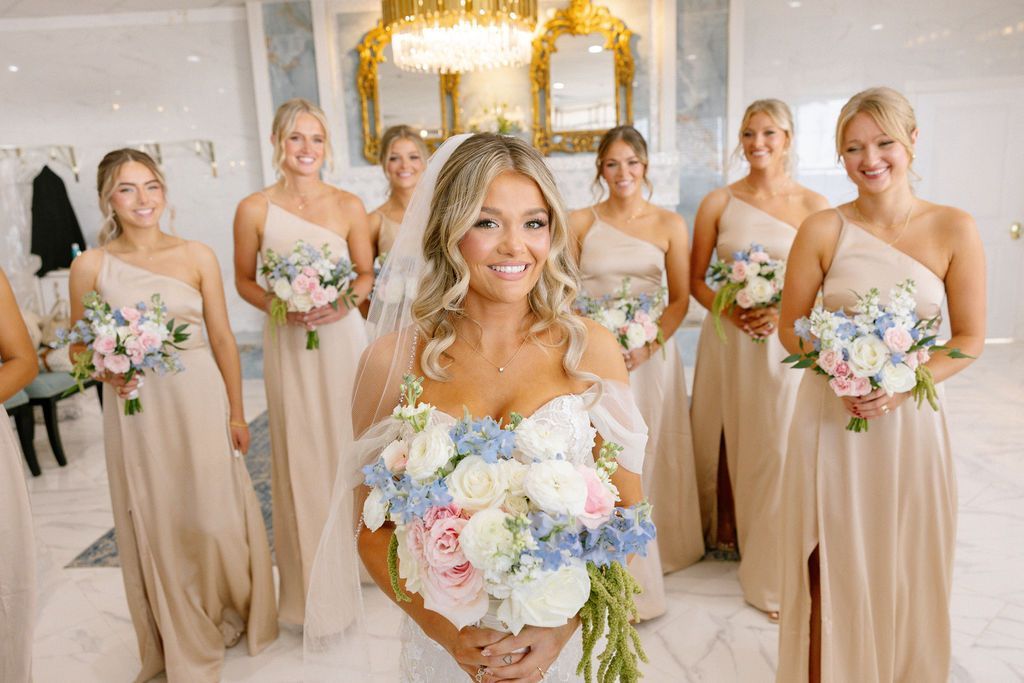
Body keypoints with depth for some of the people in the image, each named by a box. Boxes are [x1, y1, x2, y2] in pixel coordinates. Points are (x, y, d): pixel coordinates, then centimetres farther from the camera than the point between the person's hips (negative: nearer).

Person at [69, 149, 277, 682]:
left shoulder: (197, 256, -1)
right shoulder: (90, 266, -1)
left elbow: (223, 340, 2)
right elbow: (79, 347, 8)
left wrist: (236, 413, 3)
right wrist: (103, 371, -14)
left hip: (201, 402, 0)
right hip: (136, 411, 0)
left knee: (215, 515, 6)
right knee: (157, 524, 10)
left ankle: (234, 616, 34)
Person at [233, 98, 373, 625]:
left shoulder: (348, 205, -1)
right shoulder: (255, 209, -3)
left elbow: (366, 274, 6)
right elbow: (244, 281, 5)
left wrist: (342, 304, -14)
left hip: (341, 338, 1)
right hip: (288, 344, -1)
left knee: (349, 442, 9)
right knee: (300, 452, 6)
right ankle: (311, 577, 24)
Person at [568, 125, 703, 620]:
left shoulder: (670, 225, 3)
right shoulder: (581, 222, 2)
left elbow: (681, 299, 1)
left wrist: (647, 346, -13)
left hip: (650, 357, 1)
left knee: (650, 459, 9)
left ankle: (655, 555, 31)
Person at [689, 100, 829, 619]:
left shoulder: (813, 205, 1)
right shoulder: (718, 203, 3)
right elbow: (695, 280, 4)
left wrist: (784, 313, -15)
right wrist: (731, 311, -12)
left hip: (785, 344, -1)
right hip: (726, 341, 1)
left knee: (777, 449, 0)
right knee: (723, 440, 10)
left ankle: (775, 572, 16)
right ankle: (724, 530, 34)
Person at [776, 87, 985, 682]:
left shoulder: (955, 230, -4)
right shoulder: (823, 230, -4)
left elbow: (970, 339, -1)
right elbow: (791, 326, 0)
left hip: (911, 420, 1)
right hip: (831, 418, 0)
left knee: (907, 566, 14)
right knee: (834, 565, 10)